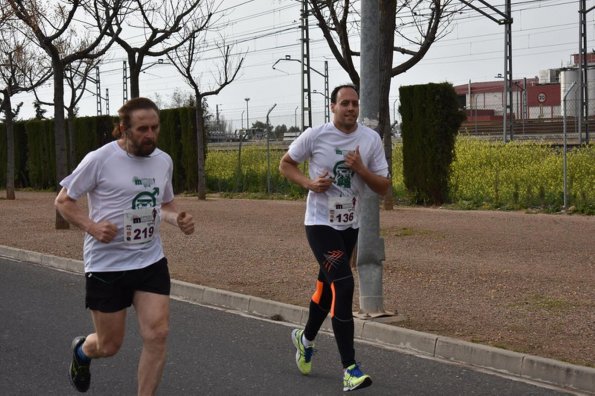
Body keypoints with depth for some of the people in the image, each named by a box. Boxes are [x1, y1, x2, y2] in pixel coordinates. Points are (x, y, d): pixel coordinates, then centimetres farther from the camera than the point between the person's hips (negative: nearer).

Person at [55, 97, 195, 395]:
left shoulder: (164, 161, 5)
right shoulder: (100, 159, -12)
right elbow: (63, 201, -5)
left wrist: (178, 219, -3)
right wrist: (92, 226, -22)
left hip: (151, 261, 4)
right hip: (106, 264, -4)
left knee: (157, 335, -9)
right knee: (109, 345, 7)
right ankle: (82, 351, 45)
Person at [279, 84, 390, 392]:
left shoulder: (371, 139, -4)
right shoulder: (315, 135, -11)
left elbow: (383, 188, -3)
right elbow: (285, 164, 3)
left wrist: (361, 169, -21)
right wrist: (309, 183, -15)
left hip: (350, 226, 5)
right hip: (320, 224, -5)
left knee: (327, 286, 19)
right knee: (344, 286, -18)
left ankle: (305, 339, 47)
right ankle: (350, 369, -14)